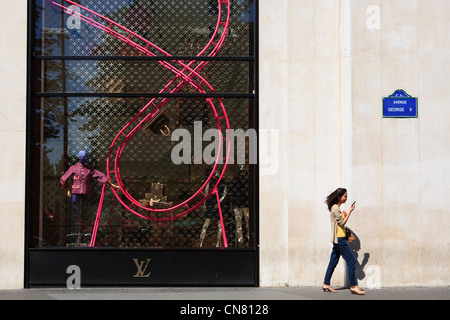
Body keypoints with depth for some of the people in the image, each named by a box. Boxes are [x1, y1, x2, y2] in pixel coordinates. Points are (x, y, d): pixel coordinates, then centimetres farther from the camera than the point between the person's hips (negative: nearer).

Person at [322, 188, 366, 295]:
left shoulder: (336, 208, 18)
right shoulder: (335, 208, -12)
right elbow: (342, 223, -13)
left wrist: (345, 215, 6)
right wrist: (350, 212, -11)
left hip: (338, 239, 10)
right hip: (339, 239, -10)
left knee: (333, 261, 11)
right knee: (351, 261, -10)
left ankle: (326, 284, 14)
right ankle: (353, 286, -9)